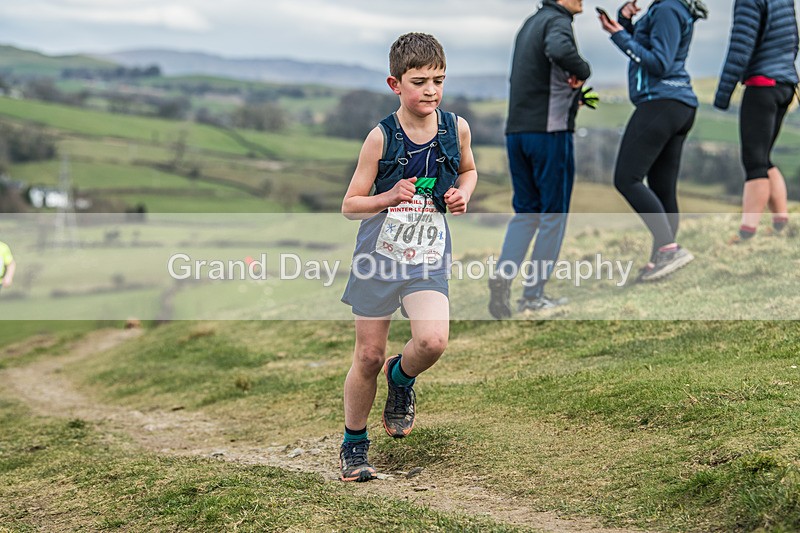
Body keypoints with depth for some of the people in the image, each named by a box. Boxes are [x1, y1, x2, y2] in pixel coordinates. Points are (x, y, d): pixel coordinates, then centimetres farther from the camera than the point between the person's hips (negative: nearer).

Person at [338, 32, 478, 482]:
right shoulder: (381, 137, -9)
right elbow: (350, 206, -4)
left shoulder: (456, 128, -2)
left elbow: (468, 170, 20)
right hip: (379, 257, -1)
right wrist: (390, 197, -22)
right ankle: (354, 444, 27)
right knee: (369, 357, 5)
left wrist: (463, 194, -1)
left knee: (433, 341, -22)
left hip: (428, 259, 2)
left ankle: (401, 380, 14)